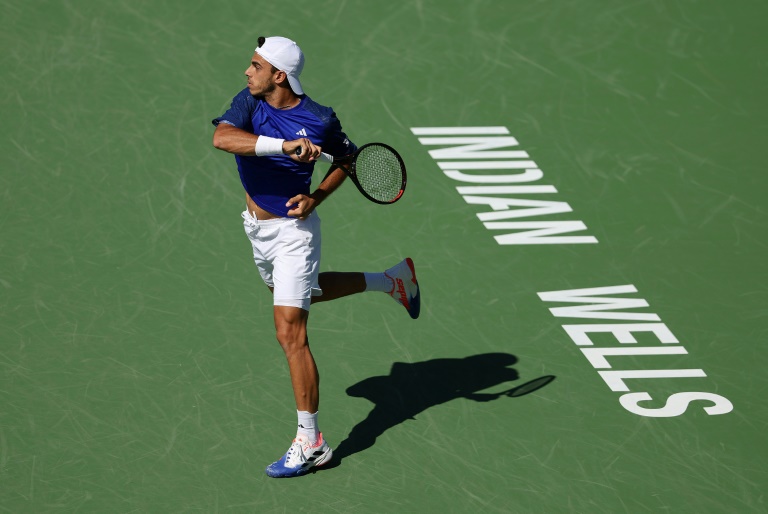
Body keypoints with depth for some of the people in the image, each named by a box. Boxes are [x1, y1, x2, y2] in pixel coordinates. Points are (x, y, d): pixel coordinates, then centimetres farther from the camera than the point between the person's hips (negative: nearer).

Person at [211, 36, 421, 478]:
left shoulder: (320, 120, -17)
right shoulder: (248, 103, -10)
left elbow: (348, 158, 3)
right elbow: (222, 138, -31)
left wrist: (318, 197, -13)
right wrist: (285, 145, -41)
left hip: (293, 230, -7)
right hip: (257, 226, 7)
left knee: (290, 332, -11)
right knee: (305, 292, 31)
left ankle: (311, 443, -4)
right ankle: (390, 281, 52)